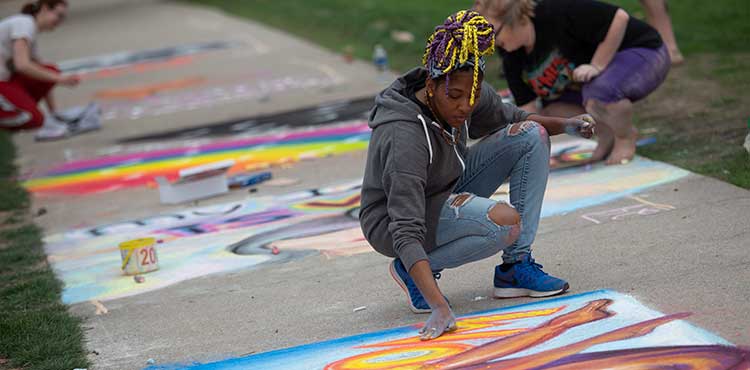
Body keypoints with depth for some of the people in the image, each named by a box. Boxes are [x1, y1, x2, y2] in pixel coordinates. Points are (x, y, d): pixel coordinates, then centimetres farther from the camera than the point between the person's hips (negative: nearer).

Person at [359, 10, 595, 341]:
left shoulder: (468, 93, -13)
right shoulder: (404, 135, -35)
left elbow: (512, 118, 10)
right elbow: (406, 231, -40)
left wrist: (565, 125, -8)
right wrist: (439, 307, -49)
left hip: (448, 193, 8)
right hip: (392, 222, -8)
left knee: (532, 135, -7)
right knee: (507, 222, -33)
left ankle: (515, 267, -7)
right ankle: (412, 271, -9)